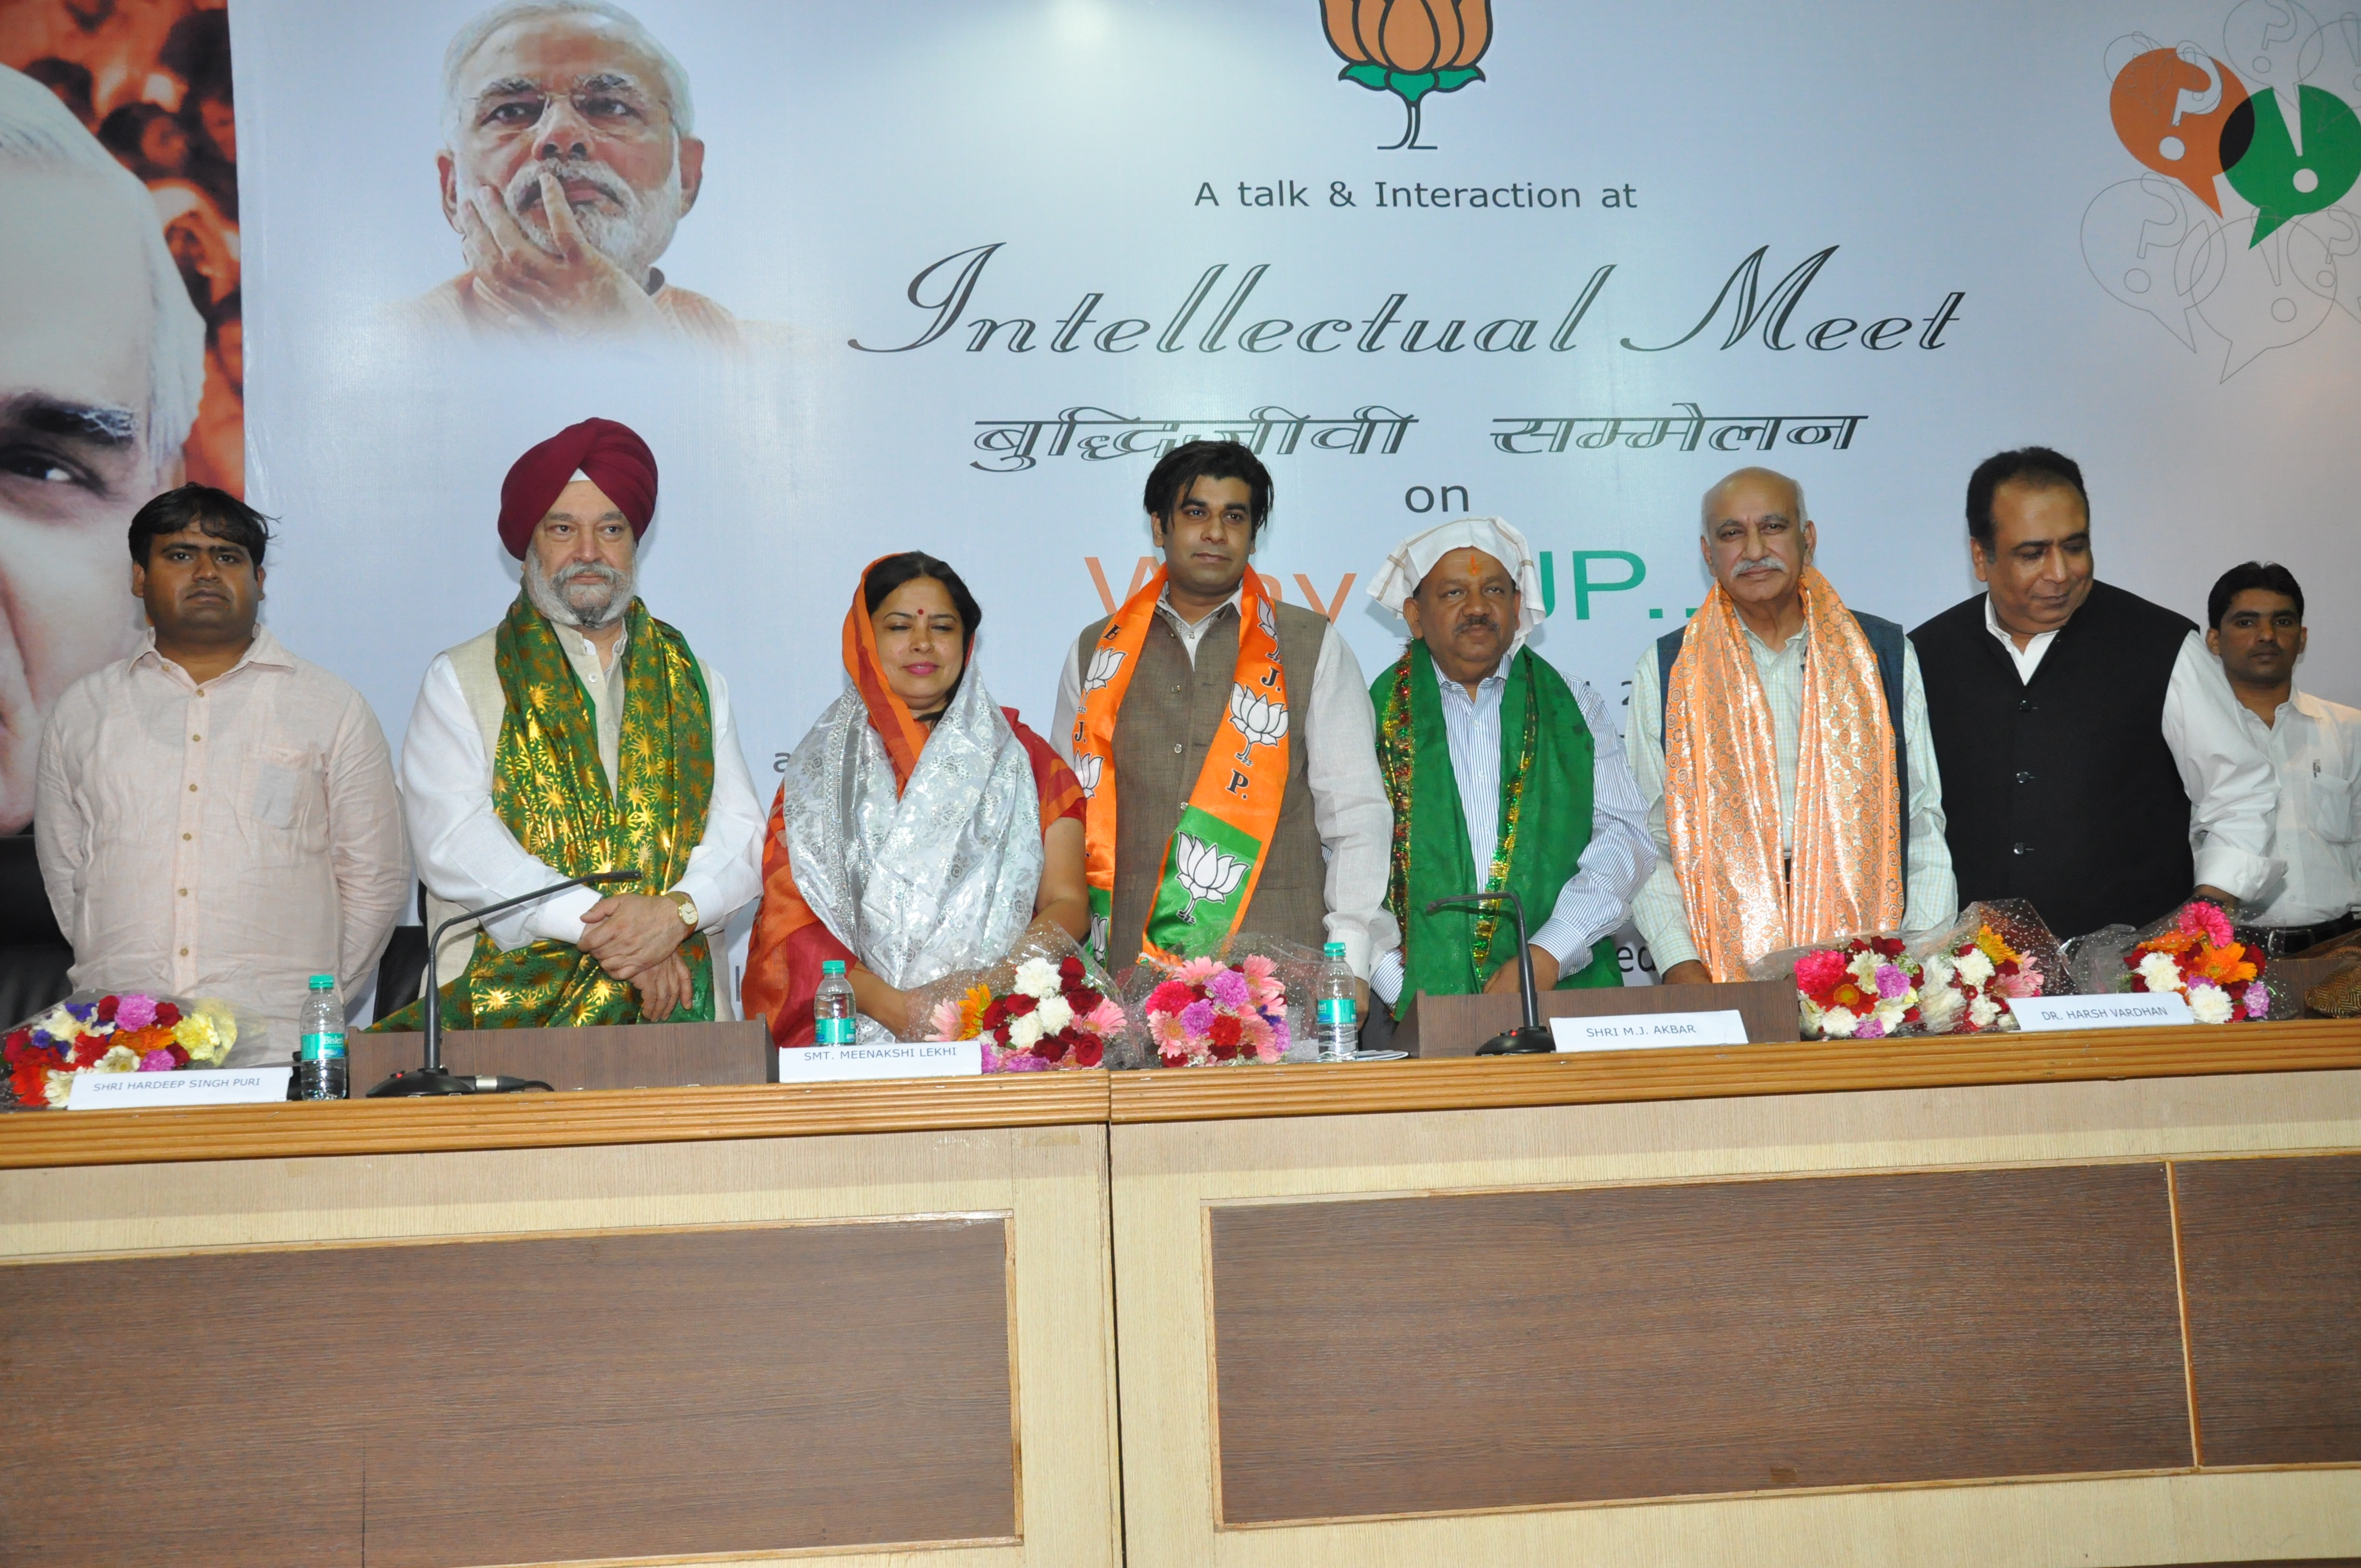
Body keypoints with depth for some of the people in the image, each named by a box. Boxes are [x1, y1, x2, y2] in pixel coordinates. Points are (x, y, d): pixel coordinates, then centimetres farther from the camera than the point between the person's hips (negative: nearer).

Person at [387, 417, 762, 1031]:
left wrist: (677, 911, -11)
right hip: (505, 998, -2)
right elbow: (452, 842, -3)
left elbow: (741, 834, 10)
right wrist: (600, 929, -13)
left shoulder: (694, 682, 19)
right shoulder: (460, 681, 10)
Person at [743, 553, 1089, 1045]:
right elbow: (789, 922, 5)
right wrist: (888, 1004, -11)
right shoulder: (821, 766, 14)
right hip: (859, 1033, 0)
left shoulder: (1022, 758, 15)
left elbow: (1067, 903, 7)